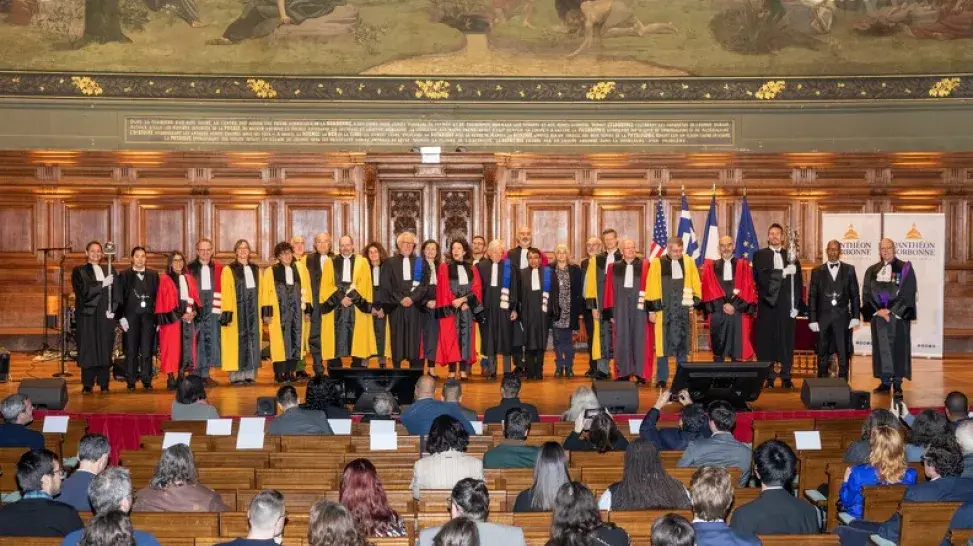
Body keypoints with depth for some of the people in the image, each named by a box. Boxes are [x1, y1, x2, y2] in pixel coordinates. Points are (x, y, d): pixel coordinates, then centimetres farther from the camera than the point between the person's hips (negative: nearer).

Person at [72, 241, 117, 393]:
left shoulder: (110, 271, 15)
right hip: (87, 315, -2)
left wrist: (112, 310, -4)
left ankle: (104, 384, 4)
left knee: (105, 350, 0)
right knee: (87, 350, -2)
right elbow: (83, 291, -8)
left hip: (106, 316, 2)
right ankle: (87, 385, 2)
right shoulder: (79, 271, 6)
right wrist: (102, 284, -17)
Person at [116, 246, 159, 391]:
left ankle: (146, 380, 8)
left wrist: (158, 317, 1)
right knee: (131, 351, 1)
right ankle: (131, 381, 7)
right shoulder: (124, 275, 5)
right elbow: (120, 298, 2)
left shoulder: (153, 275, 10)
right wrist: (121, 317, -6)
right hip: (131, 317, -1)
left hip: (149, 317, 1)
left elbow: (158, 297, 8)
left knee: (147, 350, 1)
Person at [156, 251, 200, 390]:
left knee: (186, 347, 3)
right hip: (172, 319, -5)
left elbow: (195, 298, 13)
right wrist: (180, 315, -13)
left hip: (189, 317, 5)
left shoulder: (189, 279, 14)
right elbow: (164, 303, -8)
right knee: (172, 348, -5)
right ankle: (171, 378, -2)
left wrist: (194, 312, -6)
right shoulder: (165, 280, -2)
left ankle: (182, 376, 8)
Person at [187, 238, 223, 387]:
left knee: (211, 340, 2)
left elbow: (223, 289, 7)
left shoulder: (218, 268, 9)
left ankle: (205, 373, 11)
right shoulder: (190, 268, 4)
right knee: (198, 340, 0)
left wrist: (220, 308, -3)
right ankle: (197, 374, 6)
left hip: (212, 308, 2)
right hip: (196, 309, -2)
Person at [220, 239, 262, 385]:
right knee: (237, 342, -4)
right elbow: (226, 294, -6)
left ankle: (249, 374, 8)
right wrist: (227, 313, -14)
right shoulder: (229, 270, -1)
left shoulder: (255, 270, 14)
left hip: (252, 311, 5)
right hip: (237, 311, -4)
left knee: (252, 341, 3)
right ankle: (236, 375, -1)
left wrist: (261, 313, 9)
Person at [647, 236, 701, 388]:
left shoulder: (689, 262, 6)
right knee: (663, 344, 1)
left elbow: (696, 284, 9)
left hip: (683, 309, 2)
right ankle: (662, 379, 7)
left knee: (682, 344, 7)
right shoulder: (657, 263, -1)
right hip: (664, 309, -2)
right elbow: (651, 287, 0)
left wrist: (694, 303, 0)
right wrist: (652, 309, -3)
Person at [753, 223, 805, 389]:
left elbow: (798, 283, 6)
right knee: (766, 341, -1)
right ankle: (769, 377, 4)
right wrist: (784, 272, -18)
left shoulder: (791, 256, 10)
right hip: (767, 304, -1)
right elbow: (761, 276, -11)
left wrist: (796, 306, -2)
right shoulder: (760, 255, 6)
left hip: (786, 306, 1)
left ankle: (786, 377, 7)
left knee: (786, 341, 1)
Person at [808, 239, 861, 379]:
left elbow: (855, 295, 6)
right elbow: (812, 297, 5)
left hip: (842, 318, 0)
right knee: (823, 355, 4)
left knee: (844, 355, 1)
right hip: (823, 318, 0)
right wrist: (812, 320, -2)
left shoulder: (849, 270, 7)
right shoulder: (817, 271, 7)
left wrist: (855, 317, -1)